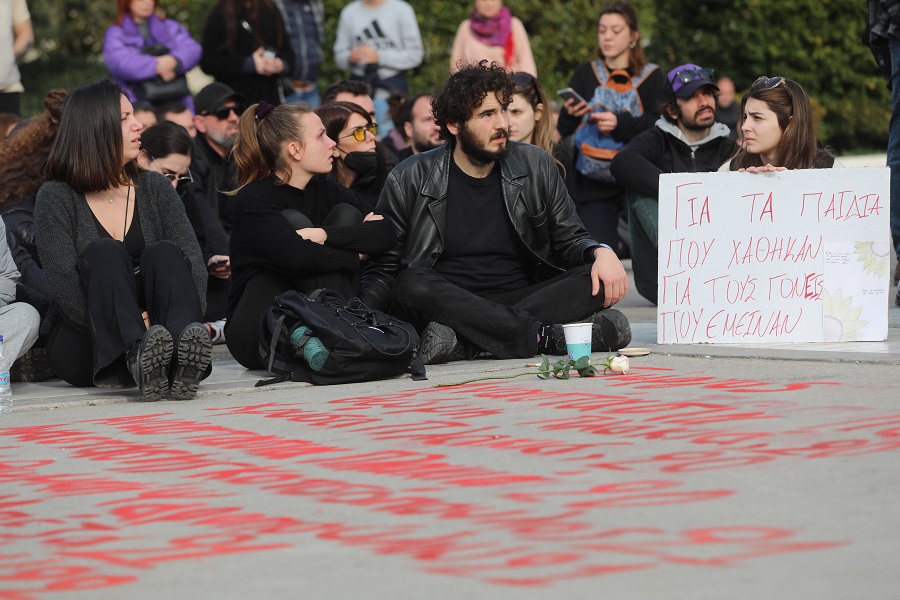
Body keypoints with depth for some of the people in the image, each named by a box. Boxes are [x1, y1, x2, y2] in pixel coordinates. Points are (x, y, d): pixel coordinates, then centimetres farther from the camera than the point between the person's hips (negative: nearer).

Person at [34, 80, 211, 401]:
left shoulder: (156, 188, 12)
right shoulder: (55, 198, 1)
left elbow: (193, 264, 0)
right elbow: (63, 284, -13)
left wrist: (188, 325, -22)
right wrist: (137, 326, -26)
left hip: (154, 330, 3)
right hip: (85, 347, -2)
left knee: (164, 252, -22)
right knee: (105, 253, -25)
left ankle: (183, 362, -51)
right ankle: (137, 355, -54)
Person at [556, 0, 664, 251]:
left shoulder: (652, 76, 5)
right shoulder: (584, 74, 9)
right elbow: (563, 130, 4)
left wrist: (620, 123, -26)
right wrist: (570, 115, -19)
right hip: (594, 180, 1)